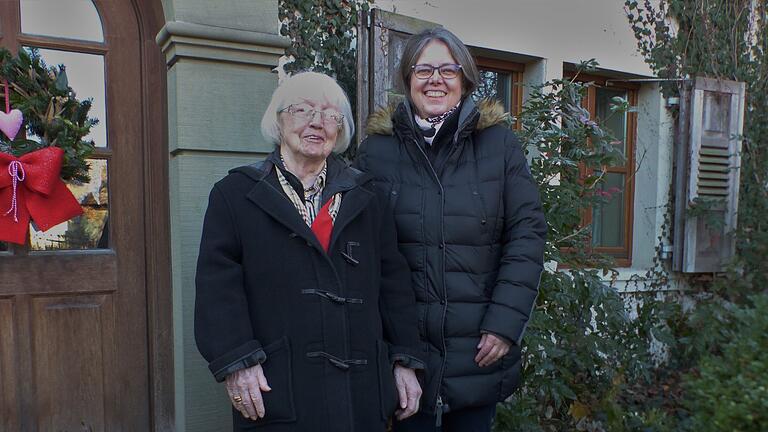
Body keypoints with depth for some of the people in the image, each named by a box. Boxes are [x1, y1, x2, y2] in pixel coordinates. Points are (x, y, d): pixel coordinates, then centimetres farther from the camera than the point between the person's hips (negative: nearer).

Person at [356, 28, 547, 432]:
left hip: (480, 348, 1)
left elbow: (527, 233, -2)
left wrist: (506, 322, -8)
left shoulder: (498, 142, 0)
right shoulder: (377, 148, 0)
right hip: (405, 343, 0)